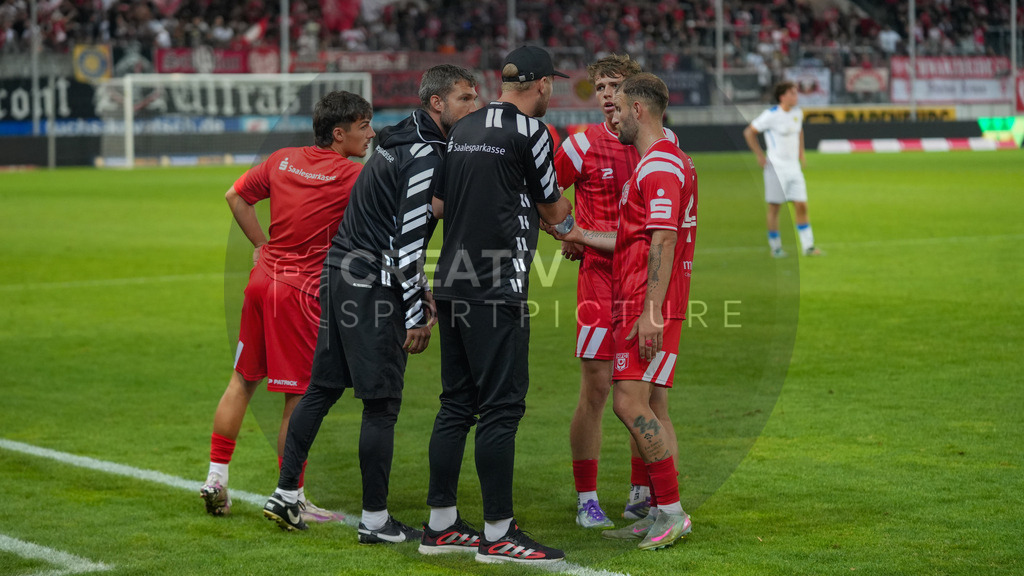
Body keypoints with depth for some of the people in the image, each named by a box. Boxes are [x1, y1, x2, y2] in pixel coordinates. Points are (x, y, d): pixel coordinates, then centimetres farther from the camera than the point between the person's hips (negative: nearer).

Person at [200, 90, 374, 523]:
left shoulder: (283, 160, 6)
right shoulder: (352, 177, -13)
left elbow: (236, 197, 18)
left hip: (263, 280, 7)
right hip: (302, 293, -7)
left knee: (242, 380, 17)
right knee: (300, 398, 1)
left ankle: (216, 478, 22)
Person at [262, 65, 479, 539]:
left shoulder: (398, 144, 16)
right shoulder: (426, 157, -14)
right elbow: (408, 240, -19)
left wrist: (417, 287, 22)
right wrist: (416, 317, -15)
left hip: (338, 275, 10)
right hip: (373, 289, -10)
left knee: (322, 389, 15)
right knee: (382, 404, -3)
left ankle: (285, 494, 19)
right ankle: (375, 521, 2)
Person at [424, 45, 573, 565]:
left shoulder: (463, 128, 14)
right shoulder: (530, 130, -7)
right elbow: (553, 211, 3)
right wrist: (568, 205, 25)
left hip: (452, 286, 8)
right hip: (497, 291, -8)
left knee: (456, 403, 13)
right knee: (501, 405, -6)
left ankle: (441, 522, 17)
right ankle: (498, 534, -5)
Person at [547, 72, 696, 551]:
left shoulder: (659, 167, -13)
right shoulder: (665, 162, 20)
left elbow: (662, 243, -21)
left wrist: (650, 312, -25)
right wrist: (584, 237, 34)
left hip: (650, 308, -10)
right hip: (641, 305, 10)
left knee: (630, 403, -13)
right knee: (651, 410, 9)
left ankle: (670, 509, -9)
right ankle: (660, 516, 11)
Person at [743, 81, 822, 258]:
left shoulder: (798, 113, 7)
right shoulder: (771, 115, -12)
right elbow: (749, 132, -6)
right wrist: (760, 155, -9)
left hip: (794, 167, 6)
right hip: (776, 168, -6)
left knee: (801, 206, 0)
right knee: (774, 208, 1)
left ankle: (808, 247, 3)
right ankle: (775, 248, 11)